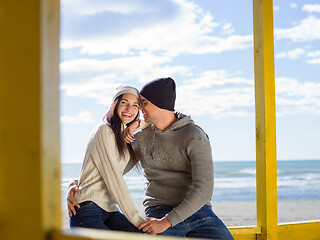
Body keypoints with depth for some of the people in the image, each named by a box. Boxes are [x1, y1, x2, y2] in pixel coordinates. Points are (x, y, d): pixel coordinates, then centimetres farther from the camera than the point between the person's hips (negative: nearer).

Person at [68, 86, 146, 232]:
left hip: (109, 211, 8)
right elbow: (113, 180, -13)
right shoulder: (104, 131, -7)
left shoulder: (125, 135, 20)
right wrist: (135, 218, -14)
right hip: (87, 212, -8)